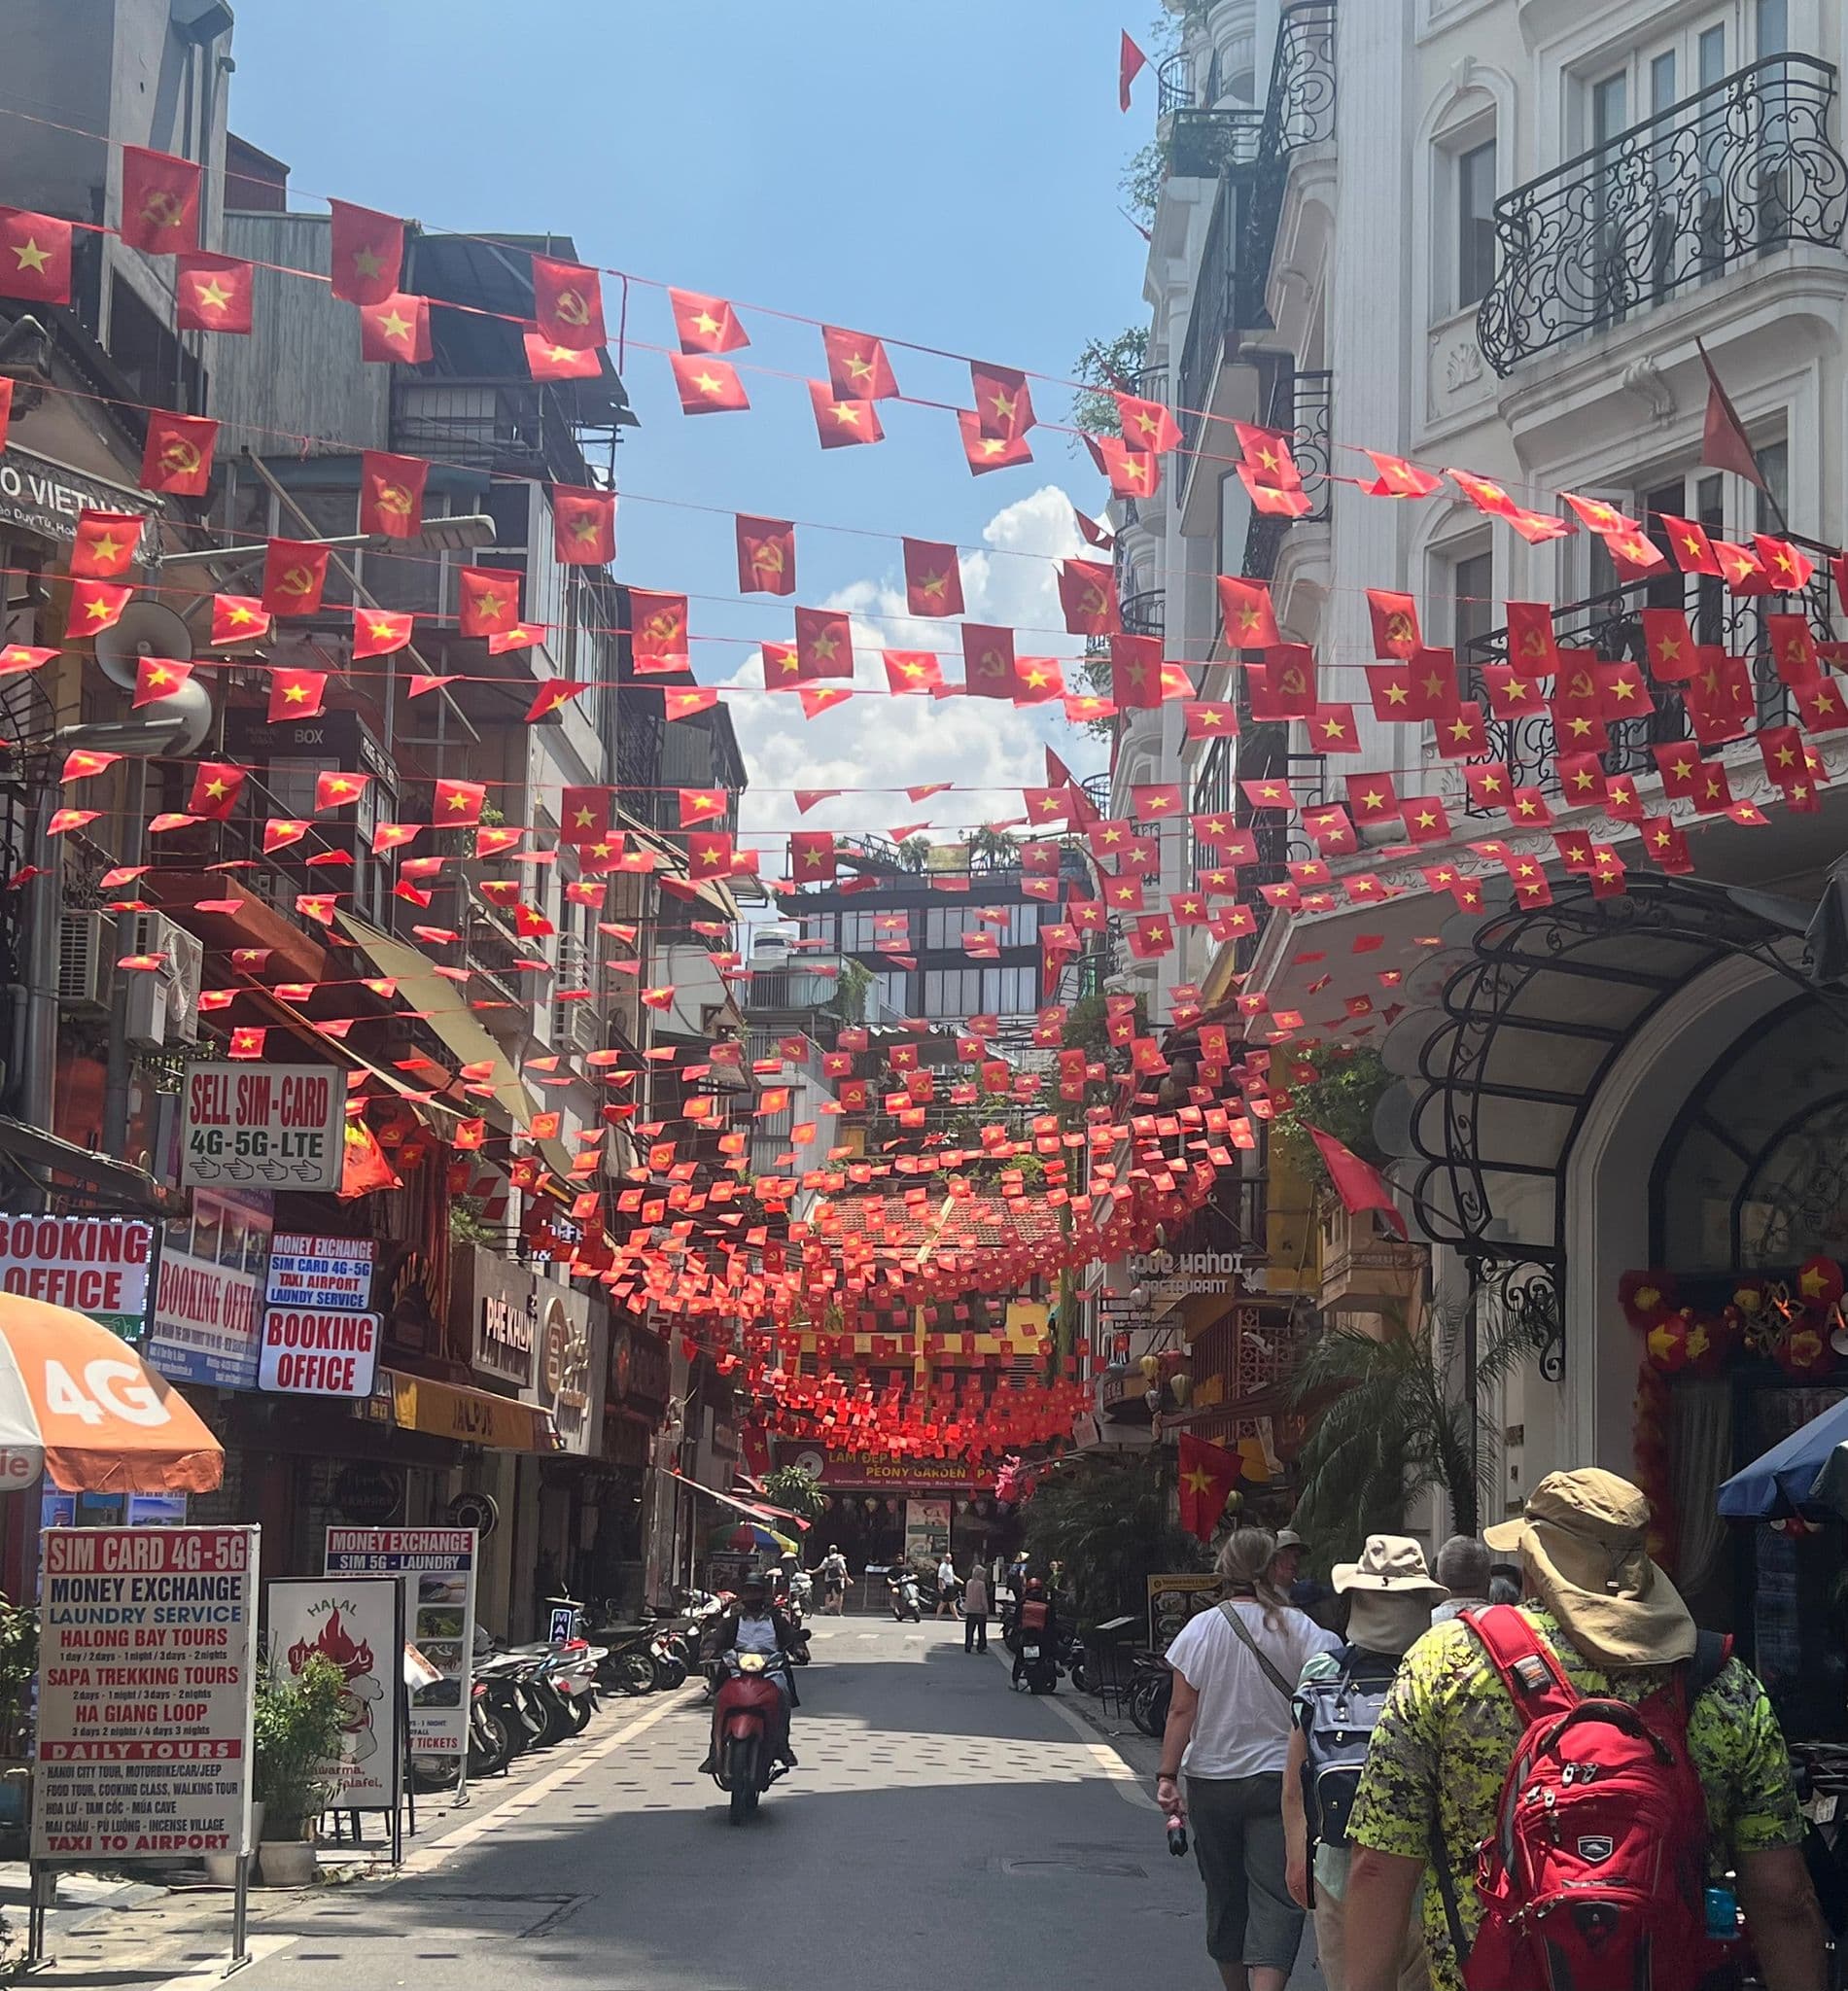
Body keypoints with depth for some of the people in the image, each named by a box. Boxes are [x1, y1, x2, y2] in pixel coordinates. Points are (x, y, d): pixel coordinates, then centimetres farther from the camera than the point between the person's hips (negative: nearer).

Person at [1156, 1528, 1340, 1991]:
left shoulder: (1201, 1628, -2)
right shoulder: (1298, 1628, -4)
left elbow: (1182, 1710, -4)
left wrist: (1167, 1775, -1)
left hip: (1211, 1779, 2)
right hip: (1278, 1776, -2)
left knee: (1225, 1896, 17)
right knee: (1276, 1900, -6)